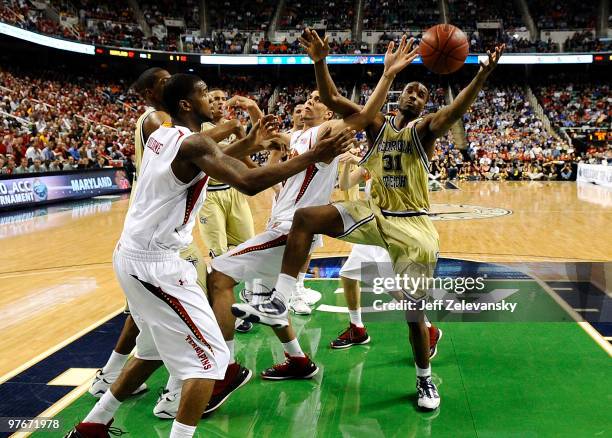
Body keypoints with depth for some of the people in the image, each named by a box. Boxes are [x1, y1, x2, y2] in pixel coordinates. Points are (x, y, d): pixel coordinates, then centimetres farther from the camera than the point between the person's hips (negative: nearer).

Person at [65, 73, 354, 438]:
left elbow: (209, 164, 28)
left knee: (155, 350, 25)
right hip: (154, 263, -10)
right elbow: (248, 182, -30)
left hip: (133, 255, 10)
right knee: (209, 357, -4)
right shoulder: (193, 142, -17)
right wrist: (313, 157, -25)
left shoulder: (162, 135, 11)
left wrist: (249, 144, 20)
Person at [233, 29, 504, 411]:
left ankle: (425, 379, 25)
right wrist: (320, 62, -18)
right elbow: (332, 99, -3)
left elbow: (456, 110, -24)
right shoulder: (377, 124, 7)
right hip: (375, 213, 3)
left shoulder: (424, 129, -2)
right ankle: (277, 305, -17)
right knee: (306, 218, -17)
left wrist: (481, 77, -41)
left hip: (413, 224, -3)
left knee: (413, 309, -1)